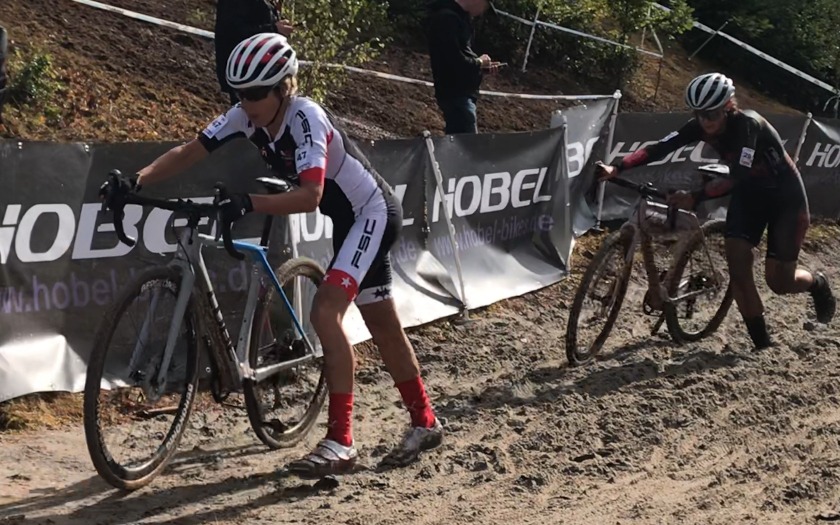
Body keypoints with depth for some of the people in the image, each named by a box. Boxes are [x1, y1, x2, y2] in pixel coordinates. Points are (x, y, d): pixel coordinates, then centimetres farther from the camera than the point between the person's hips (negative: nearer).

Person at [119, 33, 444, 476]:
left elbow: (310, 195, -40)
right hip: (348, 219, 9)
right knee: (383, 328, 15)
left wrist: (248, 203, -51)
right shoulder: (247, 117, -9)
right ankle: (425, 423, 29)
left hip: (374, 214, -8)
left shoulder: (305, 117, -30)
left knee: (325, 310, -22)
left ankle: (341, 442, -20)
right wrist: (137, 181, -26)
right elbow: (187, 153, -12)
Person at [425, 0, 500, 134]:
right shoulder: (447, 18, -17)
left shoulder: (457, 17, 15)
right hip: (456, 94, -11)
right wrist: (479, 62, -8)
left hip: (461, 93, 11)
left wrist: (483, 66, 8)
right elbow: (455, 61, -25)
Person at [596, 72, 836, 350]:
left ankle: (817, 284, 30)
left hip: (785, 197, -6)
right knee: (737, 266, -10)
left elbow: (738, 177, -40)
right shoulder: (701, 126, -15)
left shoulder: (748, 124, -32)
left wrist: (695, 197, -51)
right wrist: (616, 168, -36)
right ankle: (762, 343, 1)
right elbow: (660, 147, -23)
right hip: (749, 193, 6)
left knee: (779, 281, -5)